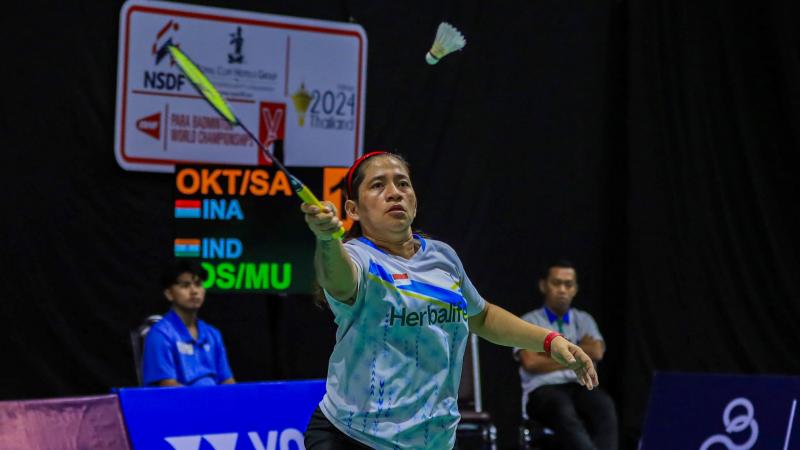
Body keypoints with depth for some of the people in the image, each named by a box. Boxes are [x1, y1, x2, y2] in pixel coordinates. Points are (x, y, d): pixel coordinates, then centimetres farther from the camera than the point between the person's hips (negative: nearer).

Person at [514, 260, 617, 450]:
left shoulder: (584, 320, 21)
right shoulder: (529, 322, 10)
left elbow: (596, 352, 2)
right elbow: (531, 362, -7)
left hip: (580, 387, 3)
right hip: (543, 391, -3)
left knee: (604, 405, -34)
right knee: (564, 411, -40)